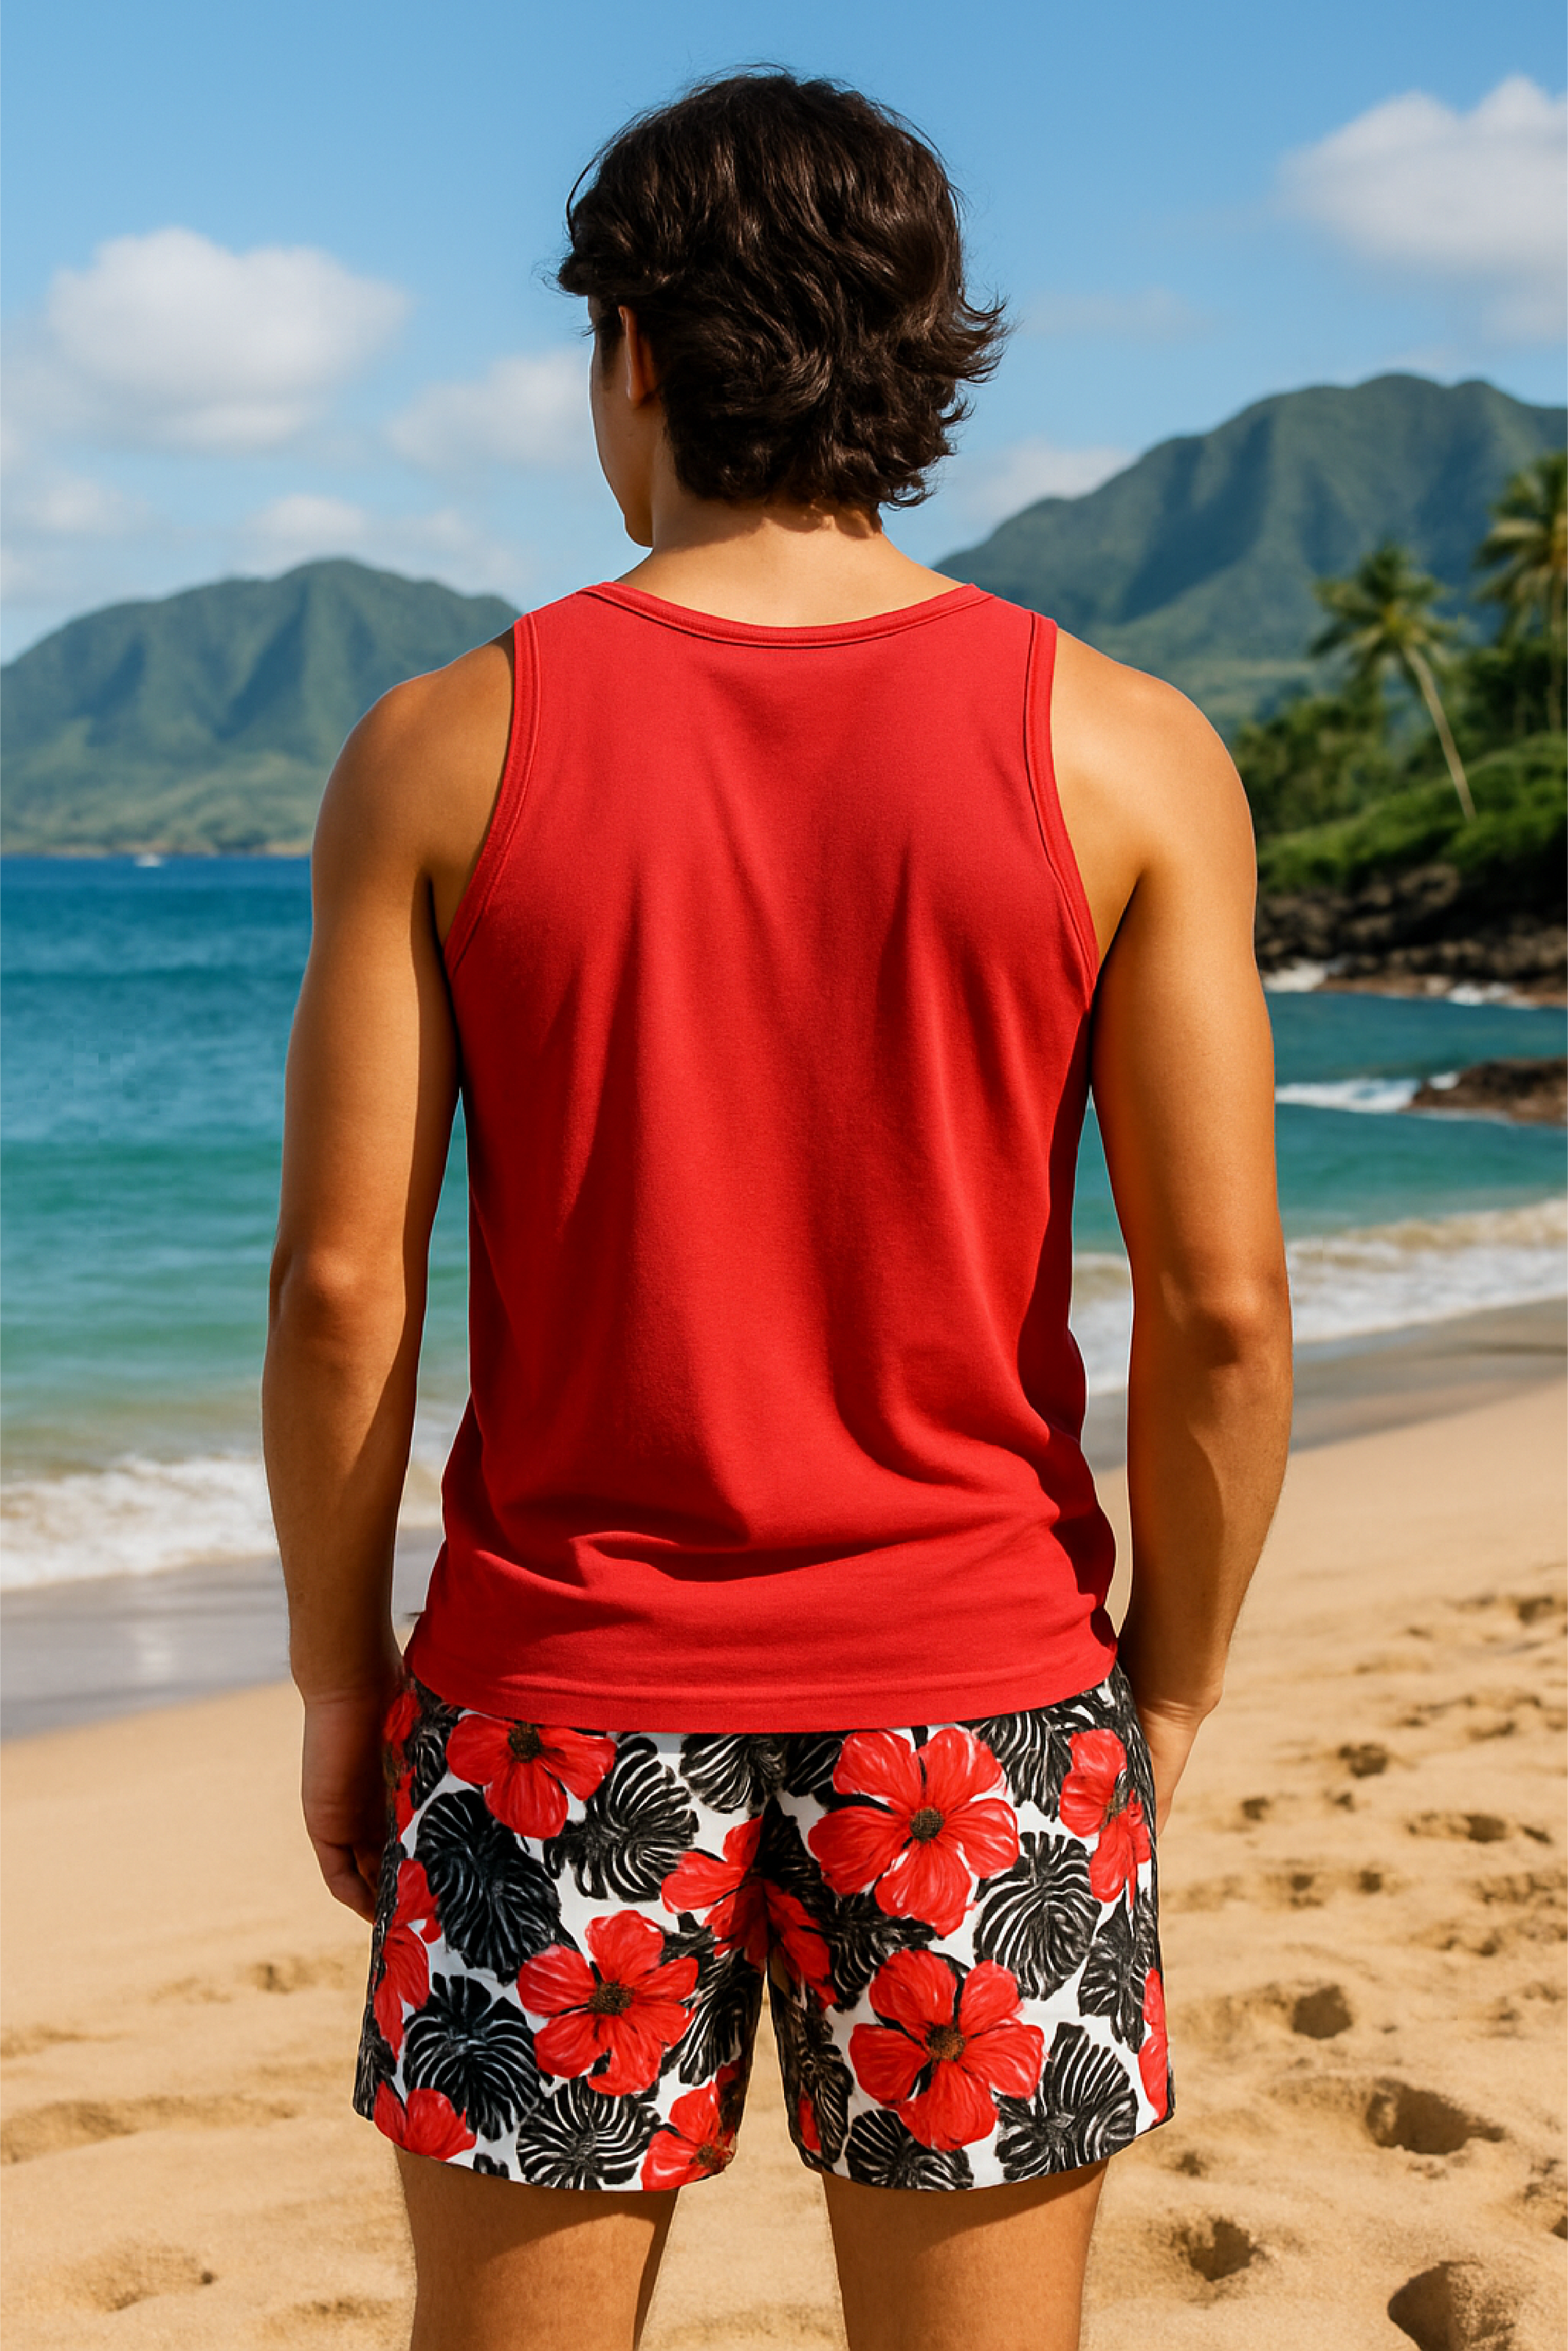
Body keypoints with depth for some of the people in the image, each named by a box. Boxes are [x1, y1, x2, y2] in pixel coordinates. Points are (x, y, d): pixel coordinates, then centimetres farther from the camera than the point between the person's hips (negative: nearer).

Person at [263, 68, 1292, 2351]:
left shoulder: (446, 749, -5)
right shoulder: (1124, 752, -5)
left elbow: (341, 1285, -6)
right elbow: (1222, 1304, -7)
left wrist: (340, 1666, 7)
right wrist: (1173, 1680, 6)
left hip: (563, 1695, 0)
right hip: (979, 1693, 0)